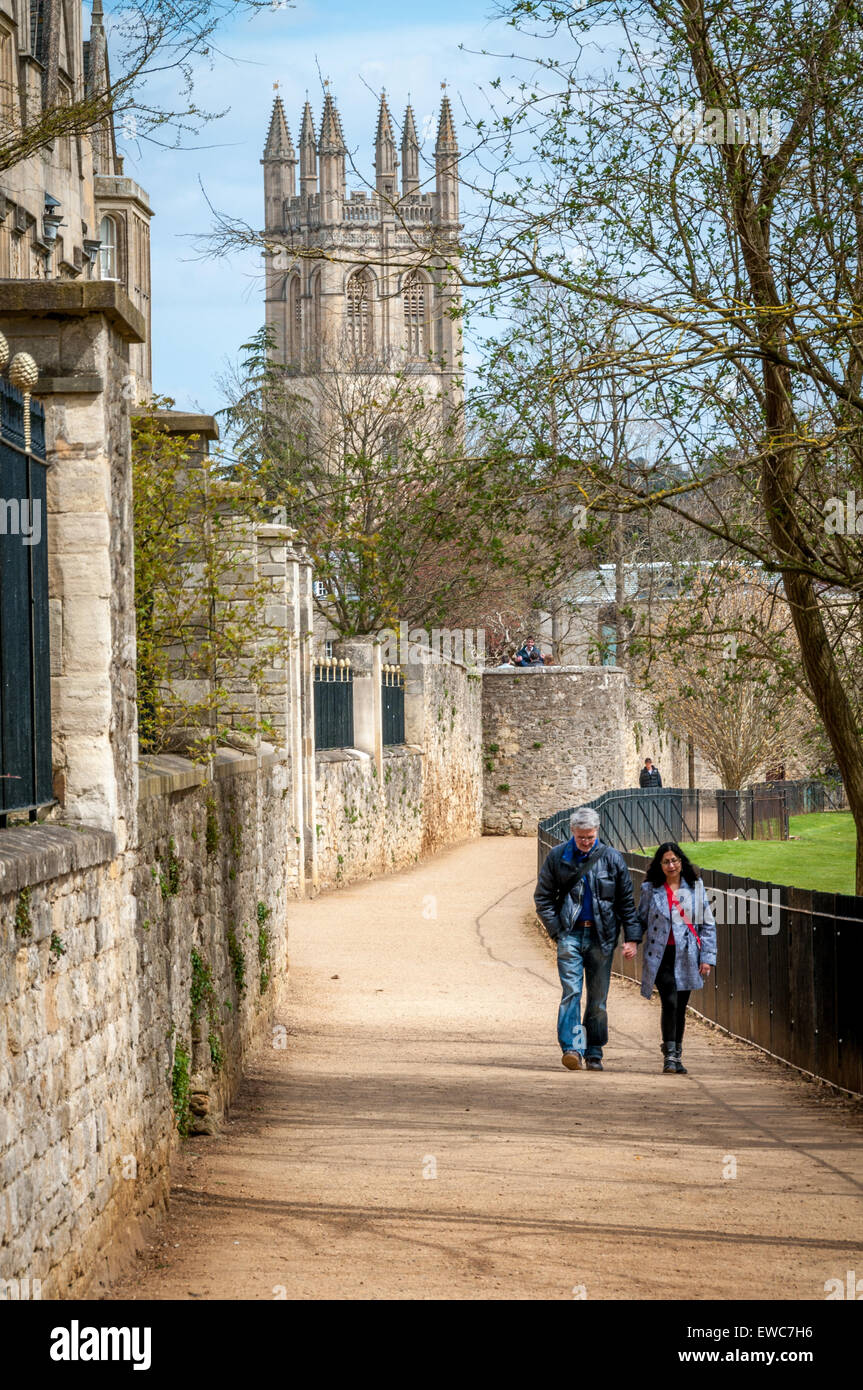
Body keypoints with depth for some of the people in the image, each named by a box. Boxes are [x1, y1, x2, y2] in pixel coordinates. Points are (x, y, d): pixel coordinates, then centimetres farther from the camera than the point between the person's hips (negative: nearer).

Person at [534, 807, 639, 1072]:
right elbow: (543, 898, 9)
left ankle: (594, 1054, 12)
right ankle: (572, 1048, -21)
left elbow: (627, 901, 6)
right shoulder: (557, 857, 3)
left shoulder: (611, 858, 3)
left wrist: (632, 938, -1)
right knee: (571, 992, -14)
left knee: (598, 998, 4)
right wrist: (557, 930, -2)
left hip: (601, 936, 1)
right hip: (571, 933, -1)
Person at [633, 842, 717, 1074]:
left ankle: (677, 1056, 20)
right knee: (670, 1002, -16)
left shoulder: (695, 887, 5)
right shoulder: (650, 889, 3)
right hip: (661, 955, -2)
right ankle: (670, 1055, -10)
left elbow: (708, 924, 8)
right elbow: (640, 920, 10)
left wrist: (707, 957, 1)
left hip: (687, 956, 2)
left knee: (681, 1007, 7)